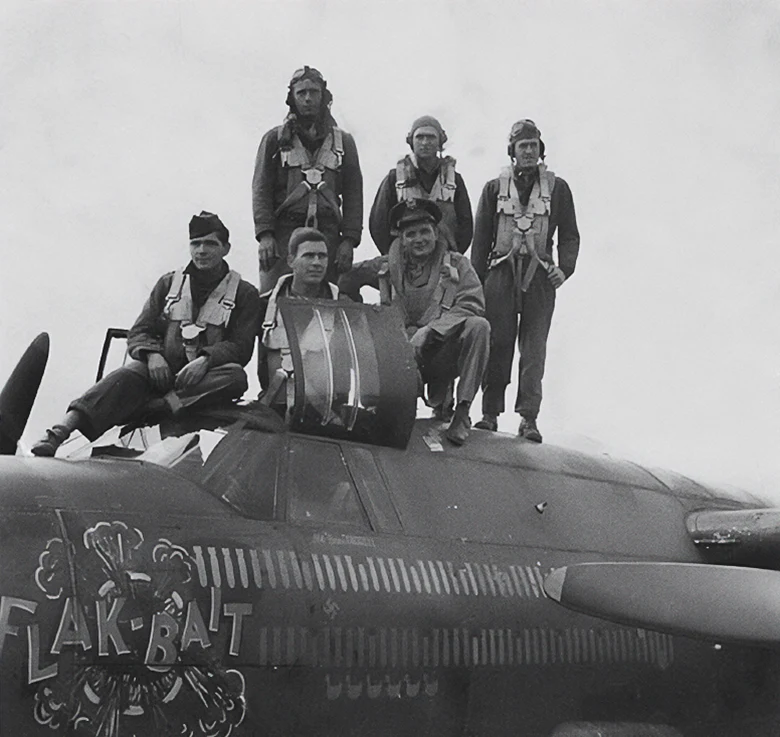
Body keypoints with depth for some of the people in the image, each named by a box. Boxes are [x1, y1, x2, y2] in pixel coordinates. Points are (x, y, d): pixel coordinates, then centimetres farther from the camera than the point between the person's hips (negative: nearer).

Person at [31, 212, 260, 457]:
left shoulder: (244, 293, 9)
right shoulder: (168, 283, 17)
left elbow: (241, 347, -2)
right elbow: (139, 333, 12)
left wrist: (205, 359, -22)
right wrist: (152, 354, -12)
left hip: (206, 380, -1)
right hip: (163, 370, 1)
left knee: (236, 376, -35)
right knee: (126, 377, -32)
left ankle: (157, 404, -46)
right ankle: (60, 433, -51)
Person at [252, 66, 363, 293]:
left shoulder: (343, 142, 18)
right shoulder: (275, 139, 14)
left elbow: (353, 195, 12)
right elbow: (260, 189, 6)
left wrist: (348, 240, -1)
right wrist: (264, 235, -8)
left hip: (328, 235, 1)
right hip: (283, 232, -1)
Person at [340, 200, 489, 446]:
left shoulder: (457, 265, 4)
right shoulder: (386, 267, 10)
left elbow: (472, 305, -11)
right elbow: (345, 278, 18)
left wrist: (429, 331, -21)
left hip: (443, 357, -1)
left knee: (478, 326, -29)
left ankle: (462, 411, -22)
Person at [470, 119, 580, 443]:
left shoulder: (557, 188, 12)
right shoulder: (495, 188, 12)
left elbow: (569, 235, 14)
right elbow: (481, 237, 12)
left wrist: (565, 268, -3)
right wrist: (478, 281, 4)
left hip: (539, 277, 0)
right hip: (501, 273, 0)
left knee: (534, 349, -4)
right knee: (497, 344, -3)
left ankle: (528, 418, -5)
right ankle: (490, 412, 5)